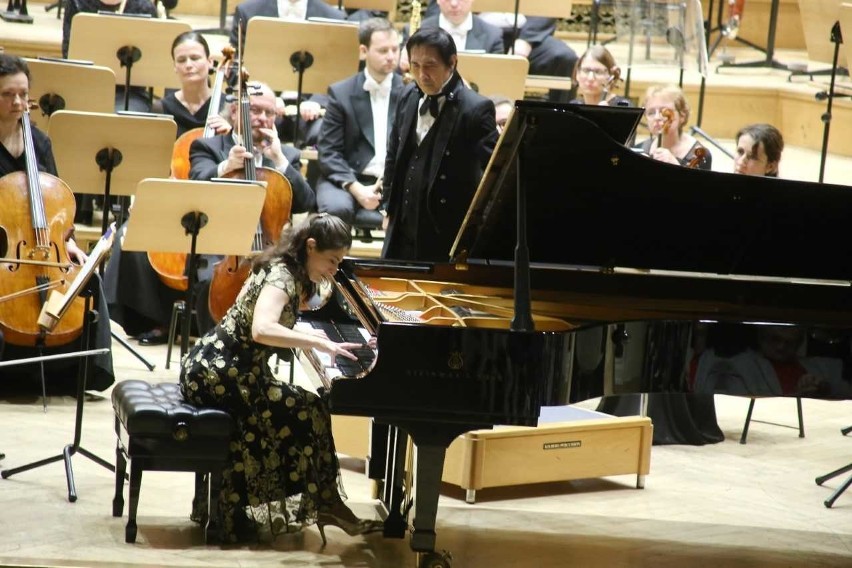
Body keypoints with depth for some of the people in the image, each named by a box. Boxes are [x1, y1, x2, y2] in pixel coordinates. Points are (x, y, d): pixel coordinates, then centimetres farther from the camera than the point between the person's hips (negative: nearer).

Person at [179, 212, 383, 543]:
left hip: (215, 370, 9)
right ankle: (325, 504, 2)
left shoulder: (285, 270, 11)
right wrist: (320, 343, -34)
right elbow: (261, 330, -36)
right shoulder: (281, 277, -18)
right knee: (307, 411, -8)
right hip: (218, 376, -9)